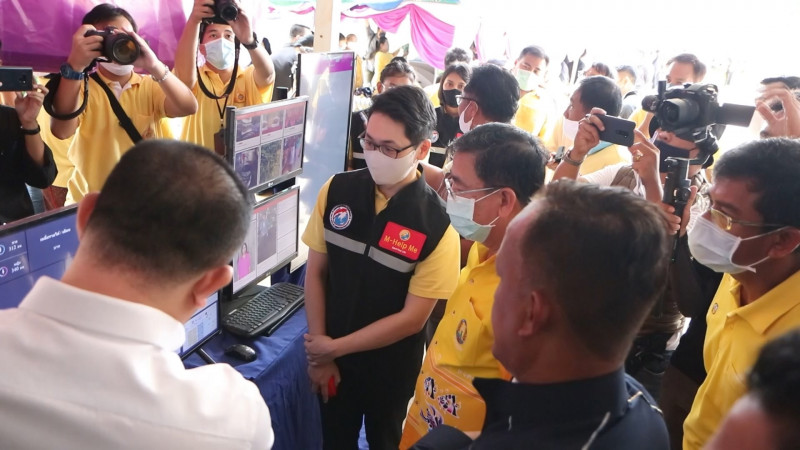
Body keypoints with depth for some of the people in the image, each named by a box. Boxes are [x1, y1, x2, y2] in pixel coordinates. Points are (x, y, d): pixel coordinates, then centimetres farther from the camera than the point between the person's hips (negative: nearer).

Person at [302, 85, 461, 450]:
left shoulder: (437, 224, -21)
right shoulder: (336, 190, -11)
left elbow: (412, 318, -17)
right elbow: (315, 272, -3)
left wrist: (335, 347, -12)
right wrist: (320, 352, -5)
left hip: (391, 367, -2)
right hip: (329, 356, 3)